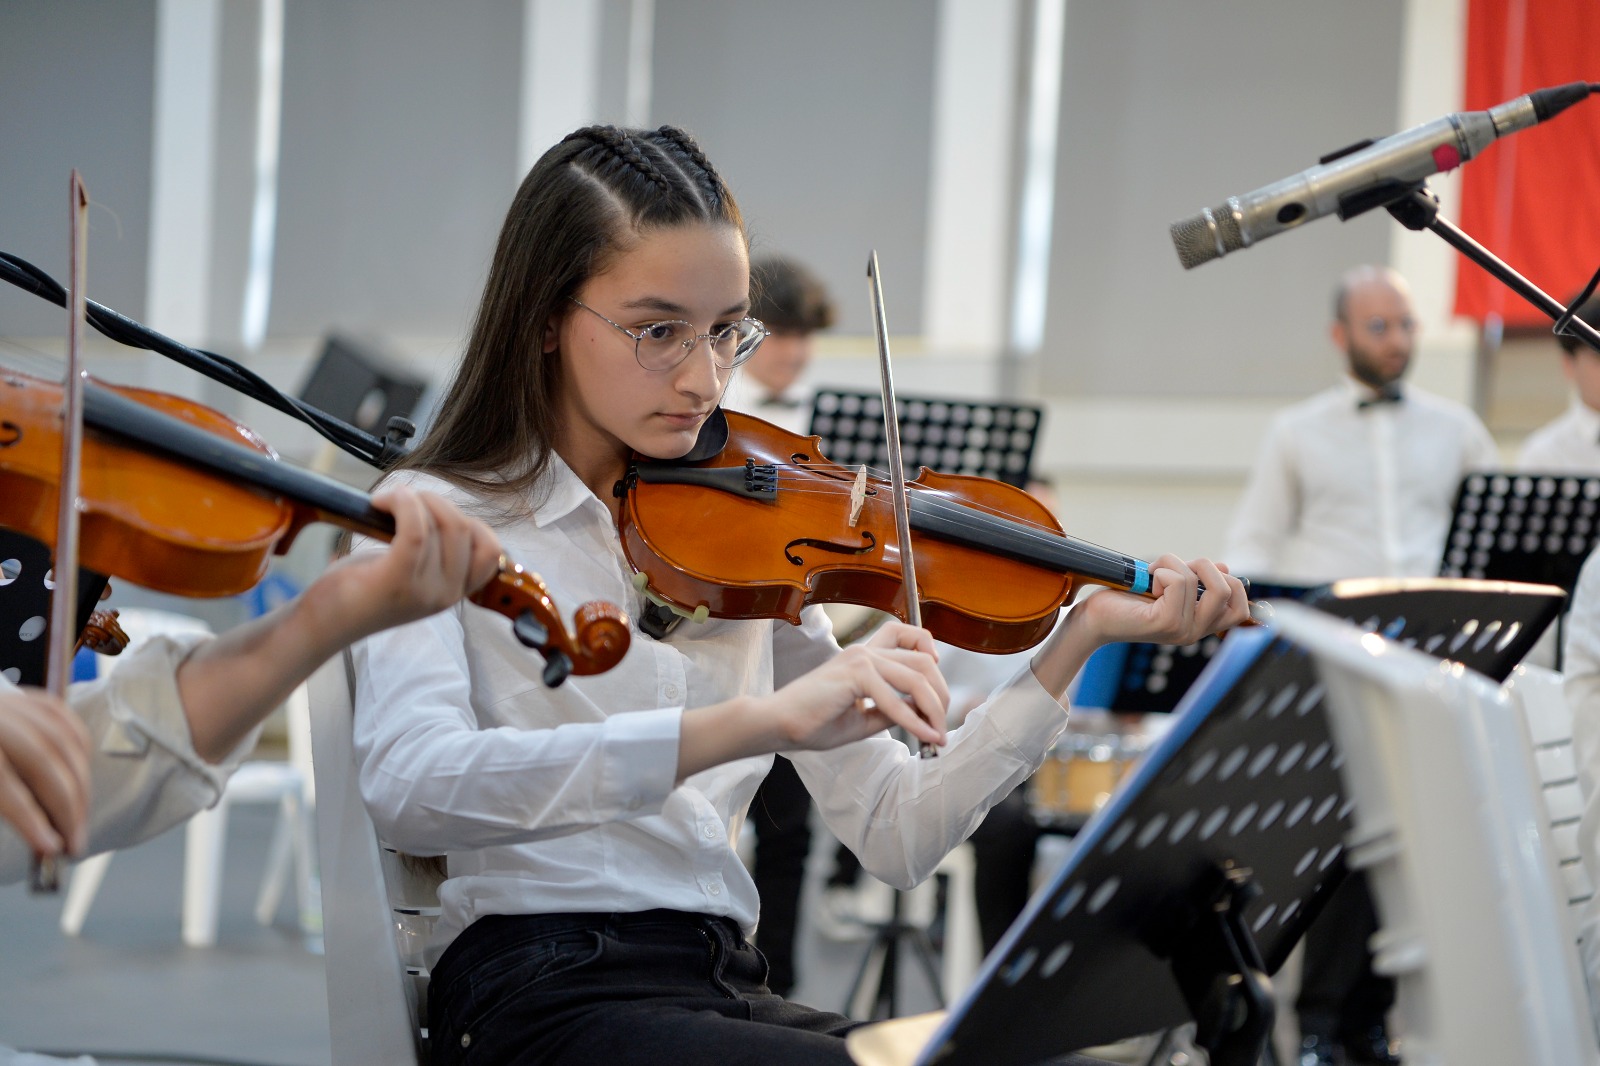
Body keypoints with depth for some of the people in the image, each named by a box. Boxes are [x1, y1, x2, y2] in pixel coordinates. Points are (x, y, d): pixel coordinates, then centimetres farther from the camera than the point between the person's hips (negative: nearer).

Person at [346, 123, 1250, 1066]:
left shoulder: (744, 550, 16)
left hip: (730, 986, 5)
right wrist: (754, 723, -29)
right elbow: (408, 788, -21)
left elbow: (897, 835, 12)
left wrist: (1082, 638, 2)